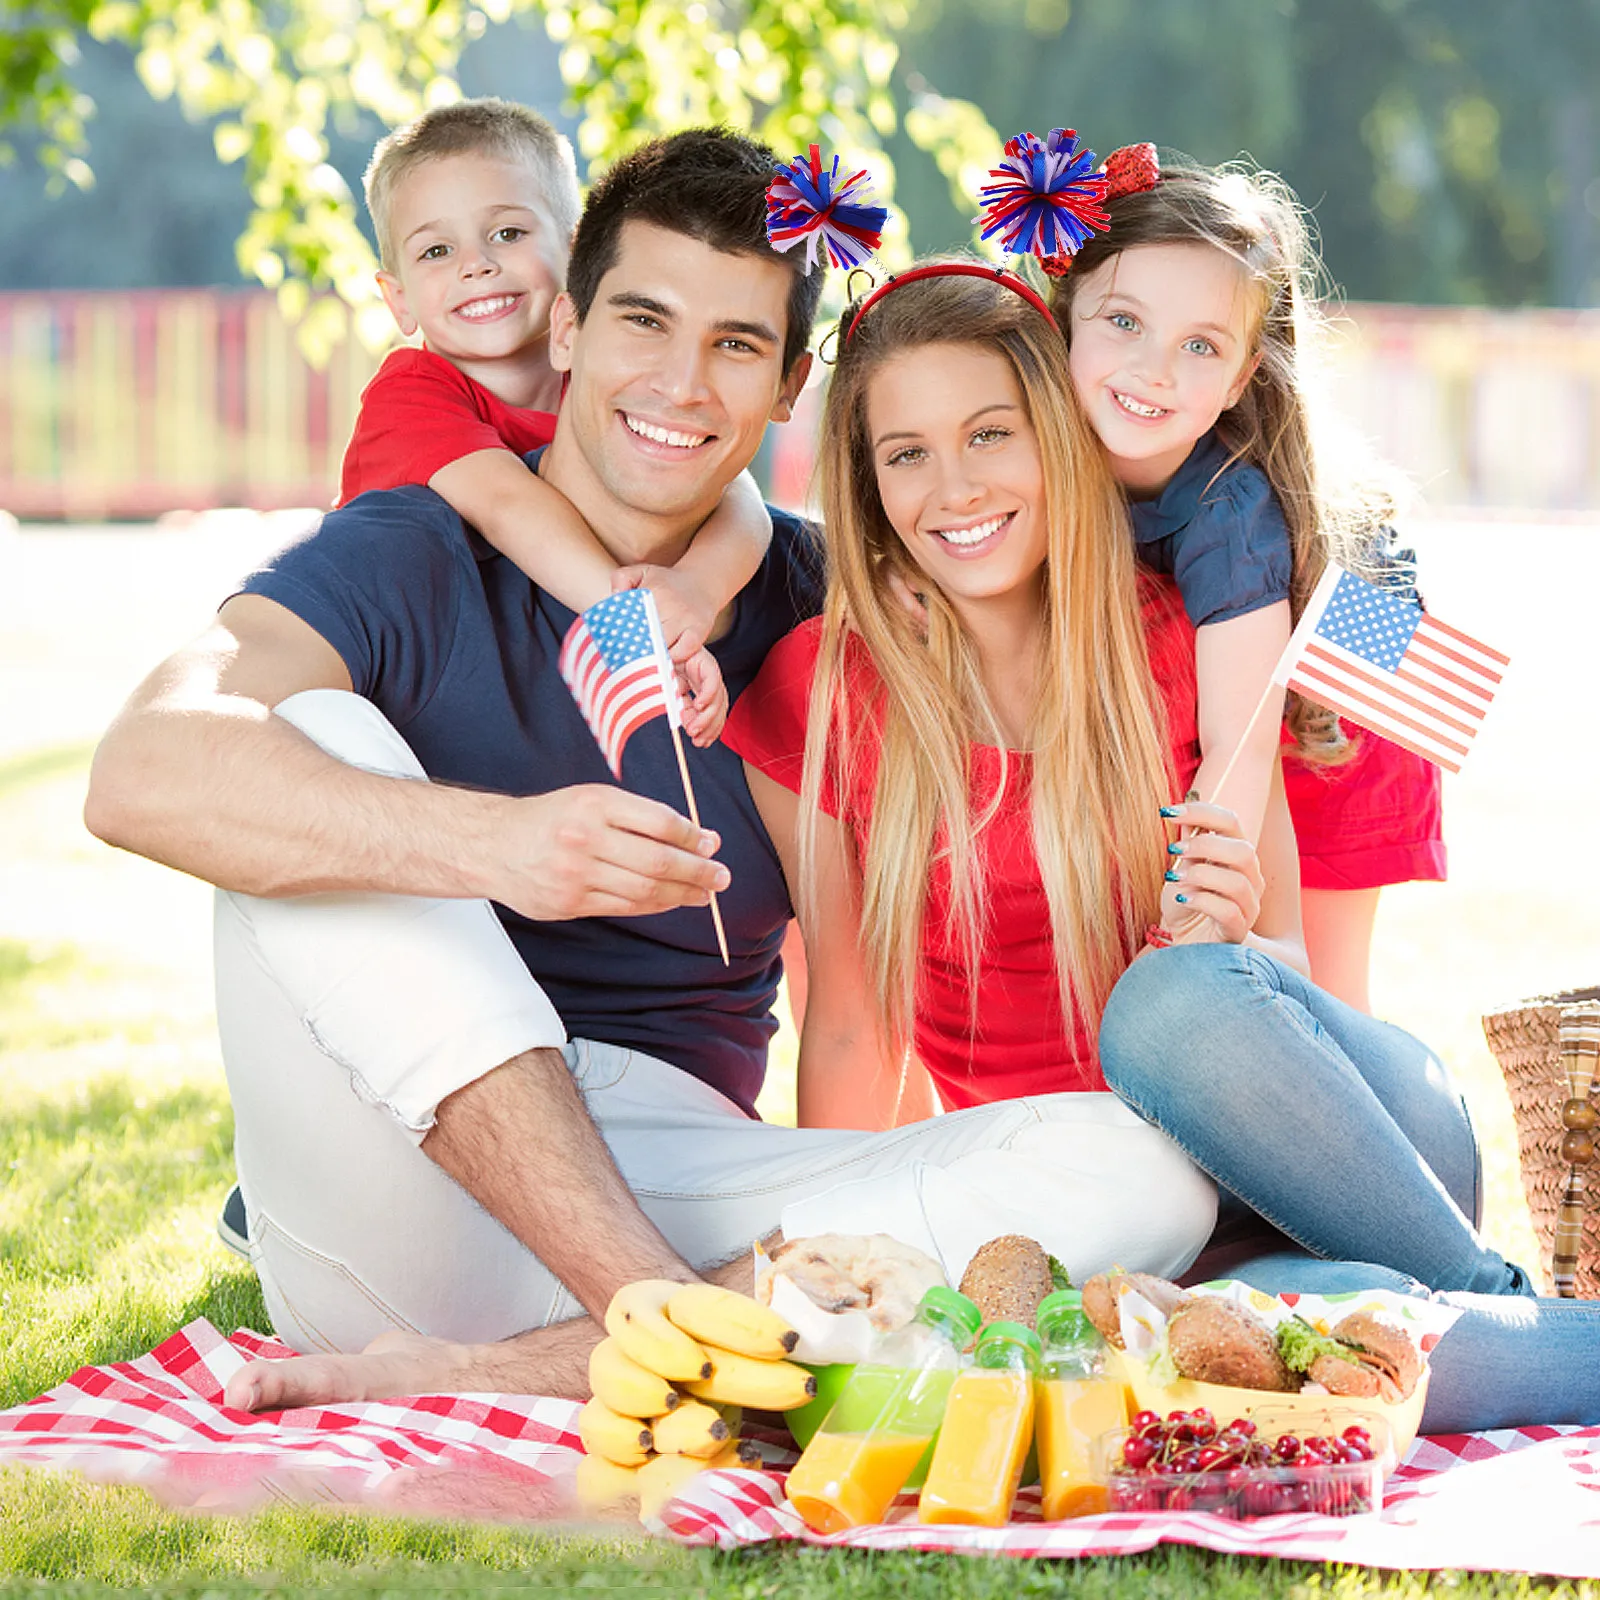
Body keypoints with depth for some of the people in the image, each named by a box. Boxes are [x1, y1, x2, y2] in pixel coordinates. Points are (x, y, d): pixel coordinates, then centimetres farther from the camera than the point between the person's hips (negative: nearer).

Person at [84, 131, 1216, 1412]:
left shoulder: (812, 607, 14)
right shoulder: (415, 563, 0)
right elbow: (144, 772, -20)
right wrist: (492, 844, -34)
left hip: (672, 1188, 3)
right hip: (401, 1216, -3)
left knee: (1141, 1168, -19)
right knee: (316, 742, -24)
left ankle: (500, 1369, -32)